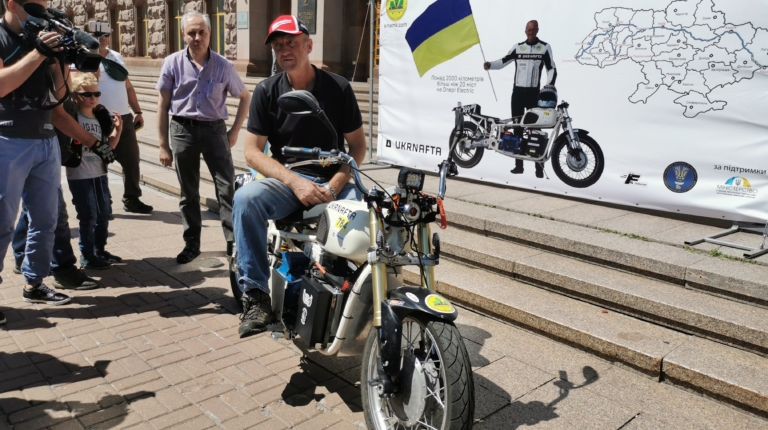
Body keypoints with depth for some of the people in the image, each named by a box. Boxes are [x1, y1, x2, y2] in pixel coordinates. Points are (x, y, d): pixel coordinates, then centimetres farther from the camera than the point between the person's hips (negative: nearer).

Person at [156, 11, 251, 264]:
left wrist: (235, 131, 3)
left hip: (214, 129, 0)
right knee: (188, 193, 8)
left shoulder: (223, 66, -2)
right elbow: (162, 105, 2)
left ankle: (234, 241, 3)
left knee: (227, 188, -4)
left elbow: (245, 97, 11)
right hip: (183, 130, 0)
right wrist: (163, 145, 0)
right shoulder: (172, 63, -2)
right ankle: (192, 243, 20)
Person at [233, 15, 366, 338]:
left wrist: (334, 186, -13)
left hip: (332, 181, -1)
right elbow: (253, 151, -1)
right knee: (245, 198, -30)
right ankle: (256, 295, -21)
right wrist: (295, 181, -17)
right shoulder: (267, 91, 4)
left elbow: (357, 145, 4)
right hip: (286, 180, 1)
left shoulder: (338, 88, 2)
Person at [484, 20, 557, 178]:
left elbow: (551, 68, 0)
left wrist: (550, 83, -18)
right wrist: (490, 65, -11)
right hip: (517, 92, 3)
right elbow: (503, 61, 8)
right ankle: (519, 164, 12)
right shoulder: (518, 47, 8)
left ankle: (539, 166, -5)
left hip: (534, 93, -3)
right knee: (517, 128, 5)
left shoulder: (545, 47, 1)